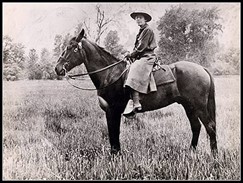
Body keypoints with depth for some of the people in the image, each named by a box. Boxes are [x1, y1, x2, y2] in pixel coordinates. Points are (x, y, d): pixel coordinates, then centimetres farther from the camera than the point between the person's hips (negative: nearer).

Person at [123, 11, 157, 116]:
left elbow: (141, 47, -12)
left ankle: (136, 104, -36)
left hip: (147, 57, -11)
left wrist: (131, 55, -6)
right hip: (140, 58, 11)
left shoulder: (148, 30, -5)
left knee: (133, 76, -27)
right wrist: (132, 55, 9)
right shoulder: (141, 31, 24)